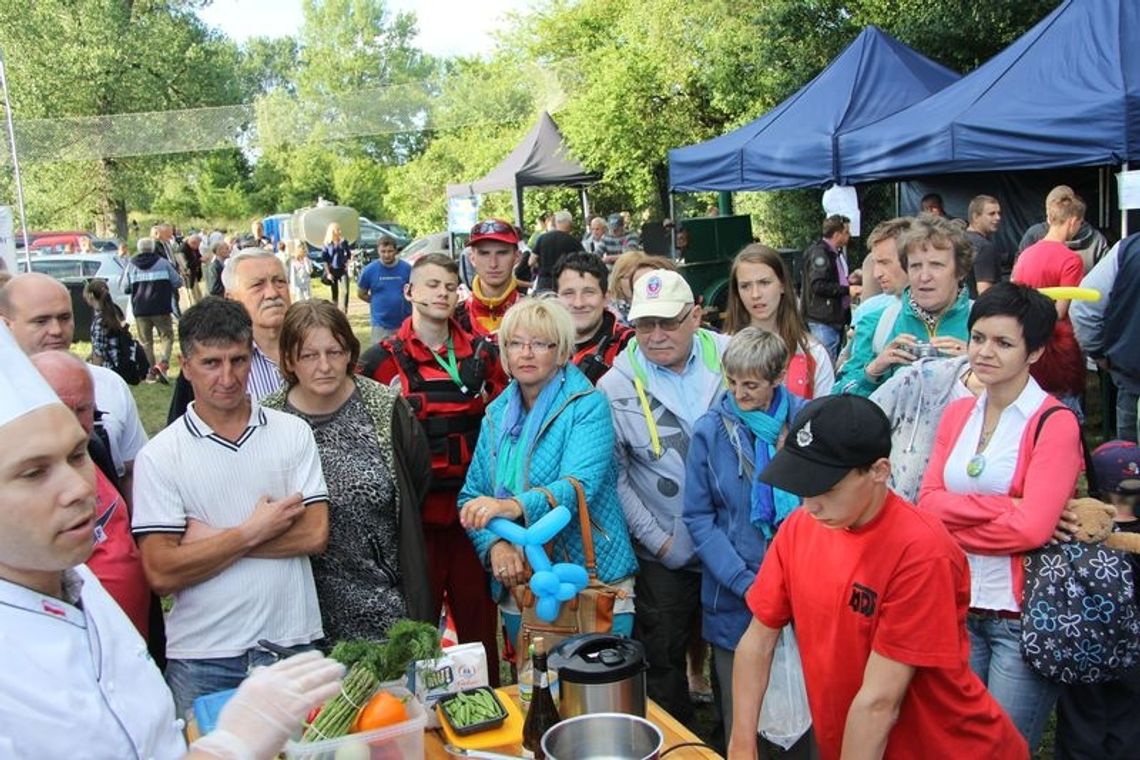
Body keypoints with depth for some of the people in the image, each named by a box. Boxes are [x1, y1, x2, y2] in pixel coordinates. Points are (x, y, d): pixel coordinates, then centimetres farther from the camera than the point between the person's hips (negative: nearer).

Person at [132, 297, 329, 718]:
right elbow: (162, 574, -10)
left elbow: (315, 535, -8)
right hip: (202, 657, -1)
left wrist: (211, 538, -10)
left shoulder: (293, 432, 1)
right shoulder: (159, 456, -4)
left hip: (293, 644, 2)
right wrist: (251, 532, -12)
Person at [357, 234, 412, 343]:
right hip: (381, 324, 0)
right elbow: (361, 293, 8)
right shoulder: (369, 270, -3)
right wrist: (380, 302, 5)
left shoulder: (407, 268, -4)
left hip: (405, 323, 1)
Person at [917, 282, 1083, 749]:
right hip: (959, 606, 5)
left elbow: (1033, 527, -19)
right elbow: (927, 503, -2)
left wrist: (954, 516, -11)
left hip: (1022, 613, -5)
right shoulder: (957, 414, 8)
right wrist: (1004, 507, -13)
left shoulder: (1055, 423, -9)